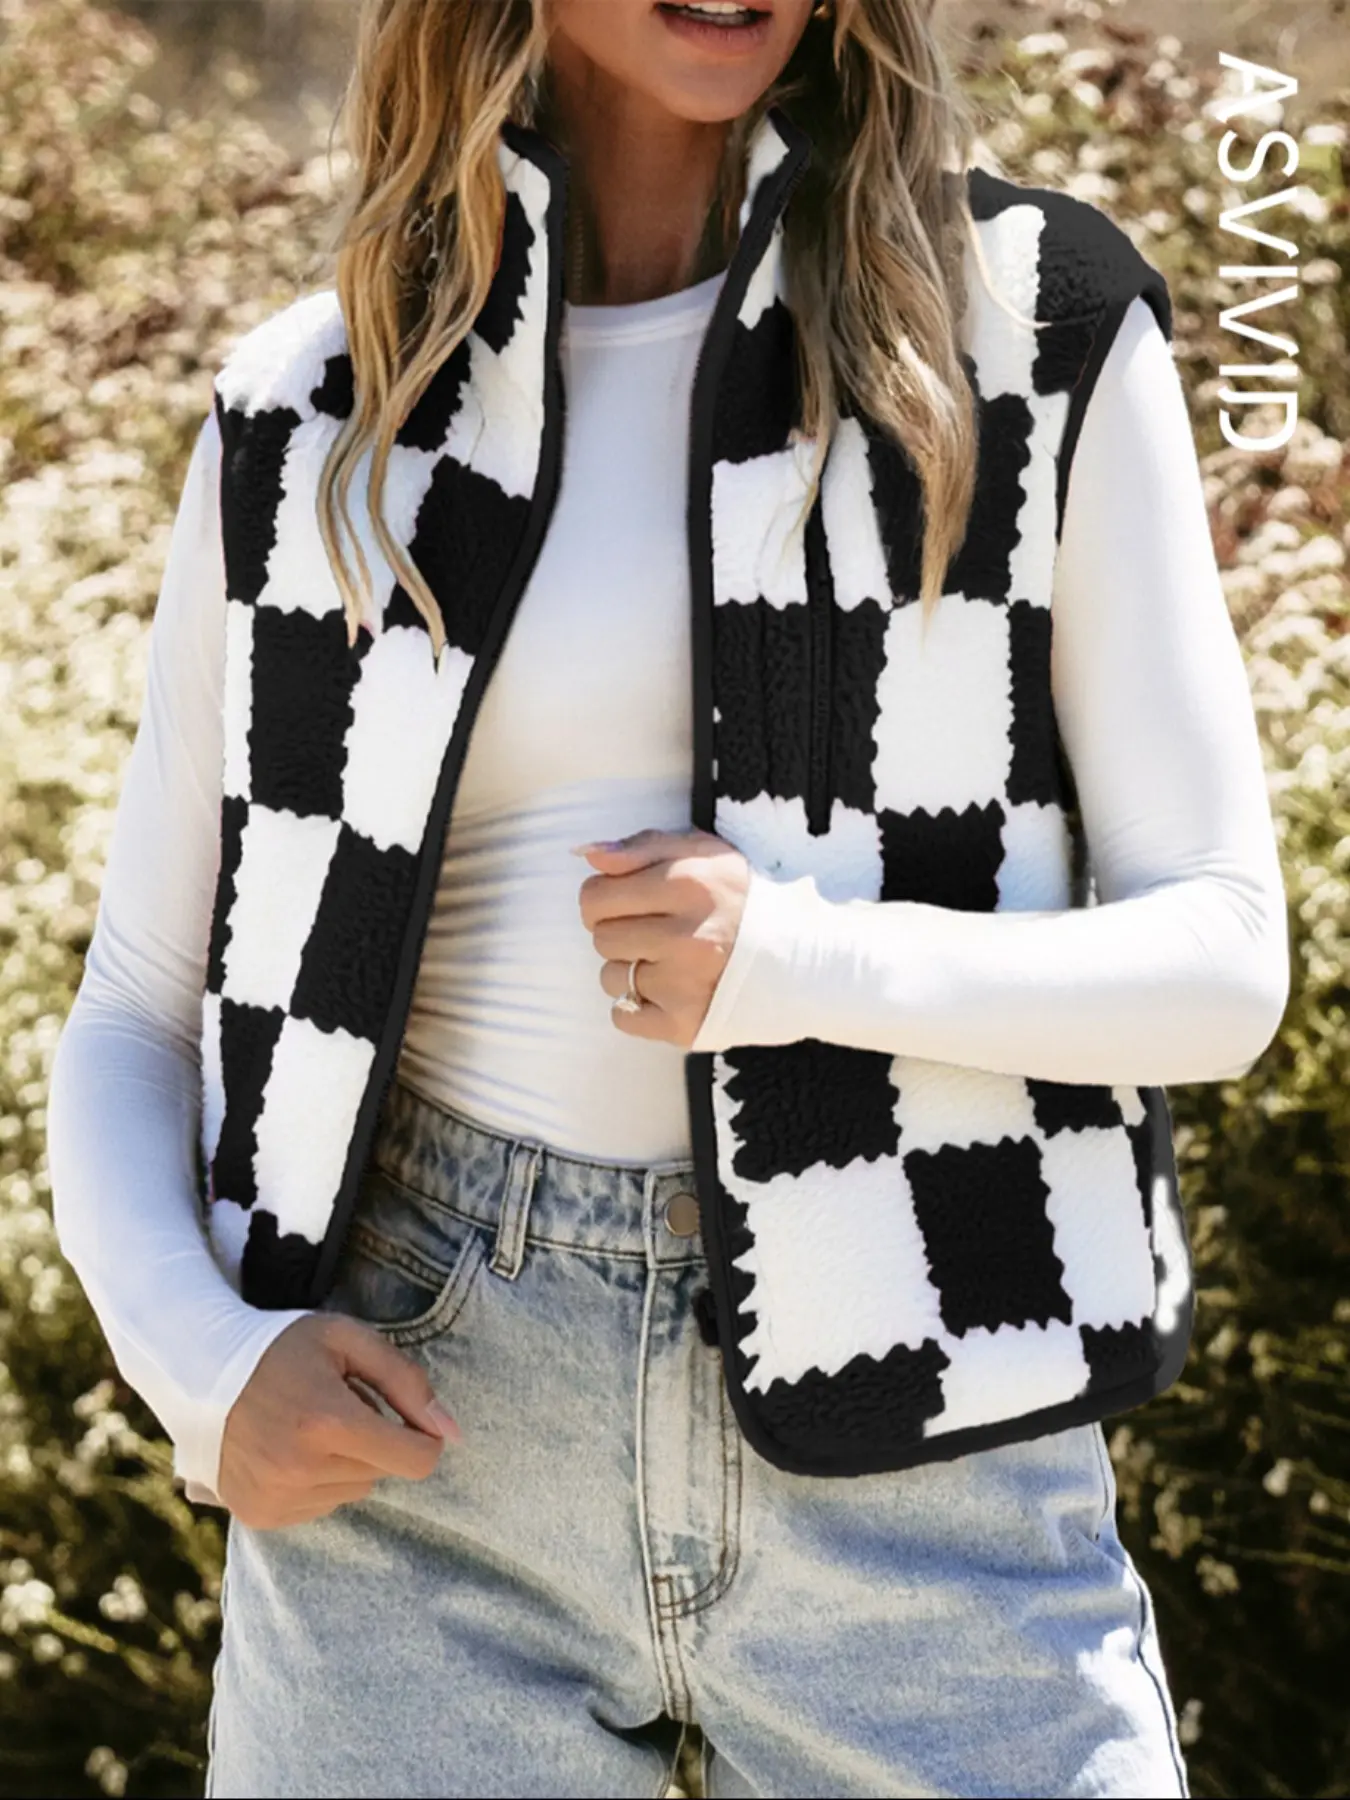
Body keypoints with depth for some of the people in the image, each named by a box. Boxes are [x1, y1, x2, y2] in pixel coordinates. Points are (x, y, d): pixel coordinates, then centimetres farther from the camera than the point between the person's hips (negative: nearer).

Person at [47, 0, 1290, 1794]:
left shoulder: (1042, 327, 0)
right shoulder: (309, 413, 5)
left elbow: (1225, 958, 0)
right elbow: (132, 1022, 9)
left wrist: (802, 962, -17)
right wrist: (206, 1358, -10)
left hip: (910, 1460, -1)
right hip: (421, 1446, 2)